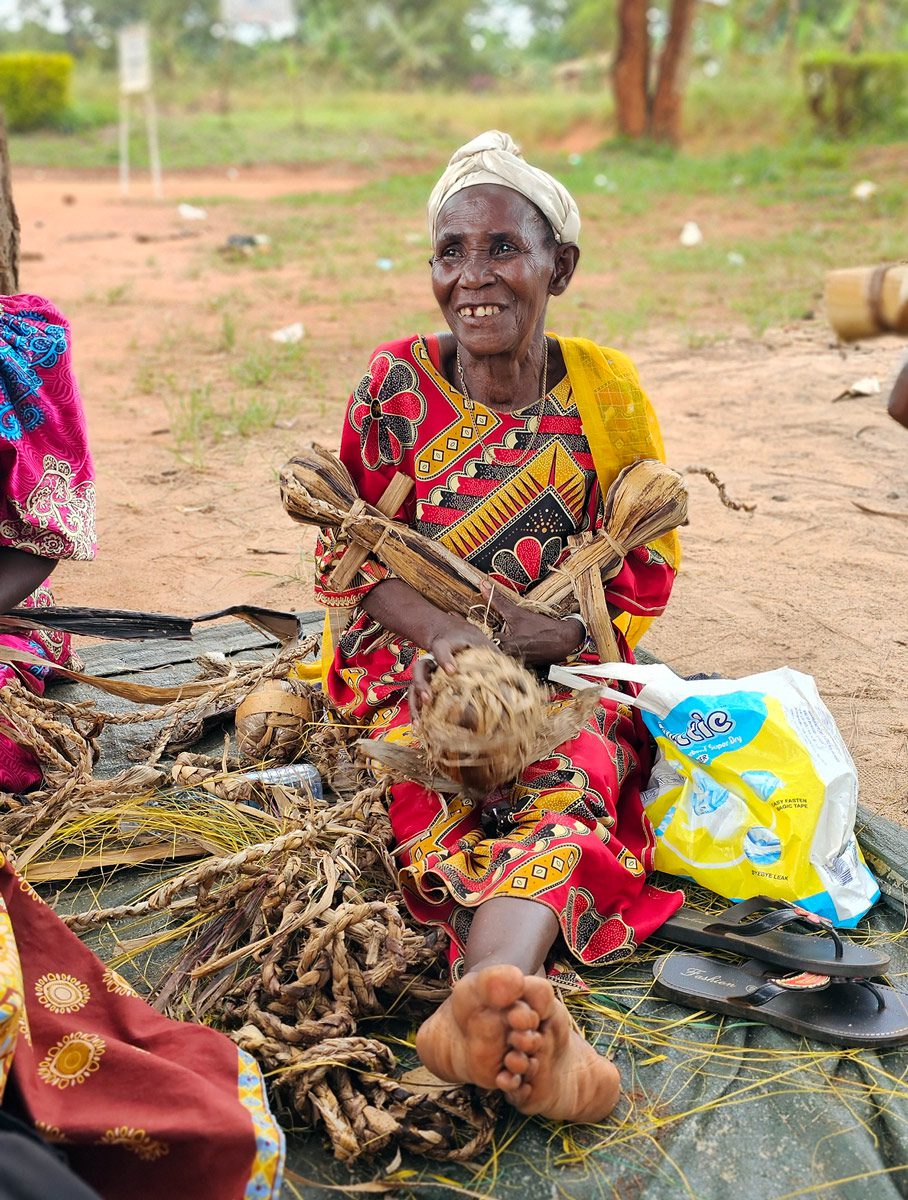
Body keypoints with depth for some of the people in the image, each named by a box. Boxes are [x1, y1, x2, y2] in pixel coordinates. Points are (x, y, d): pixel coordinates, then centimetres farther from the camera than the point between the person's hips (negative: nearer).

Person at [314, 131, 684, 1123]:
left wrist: (506, 642, -17)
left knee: (571, 777, -32)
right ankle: (531, 1027, -49)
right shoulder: (396, 386, 1)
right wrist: (447, 631, -18)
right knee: (429, 776, -31)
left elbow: (644, 572, 2)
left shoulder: (604, 391, 1)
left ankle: (480, 1005, -56)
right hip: (415, 666, 1)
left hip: (563, 670, 0)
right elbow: (350, 553, 4)